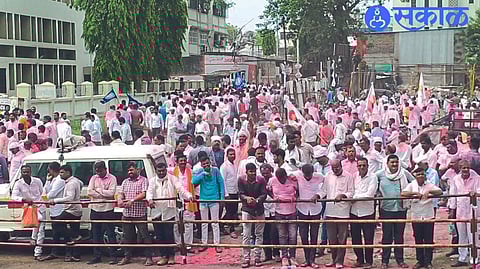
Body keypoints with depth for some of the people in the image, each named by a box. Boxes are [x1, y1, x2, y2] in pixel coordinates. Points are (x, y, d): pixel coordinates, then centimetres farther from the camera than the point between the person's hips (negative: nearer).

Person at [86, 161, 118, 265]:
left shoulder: (112, 178, -2)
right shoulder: (94, 178, 9)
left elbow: (111, 193, -14)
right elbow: (89, 192, -3)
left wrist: (97, 190, -6)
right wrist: (104, 194, -9)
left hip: (107, 210, -4)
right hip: (95, 209, 4)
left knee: (110, 234, 0)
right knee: (96, 234, 9)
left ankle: (113, 256, 5)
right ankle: (97, 256, 16)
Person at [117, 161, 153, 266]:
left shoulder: (143, 180, 0)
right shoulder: (125, 182, 18)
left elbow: (144, 194, -12)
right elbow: (120, 193, 10)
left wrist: (132, 200, -24)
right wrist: (120, 200, -14)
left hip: (140, 214, -5)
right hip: (127, 214, 5)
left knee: (145, 236, -3)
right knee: (127, 237, 10)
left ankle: (148, 257, 1)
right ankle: (127, 257, 20)